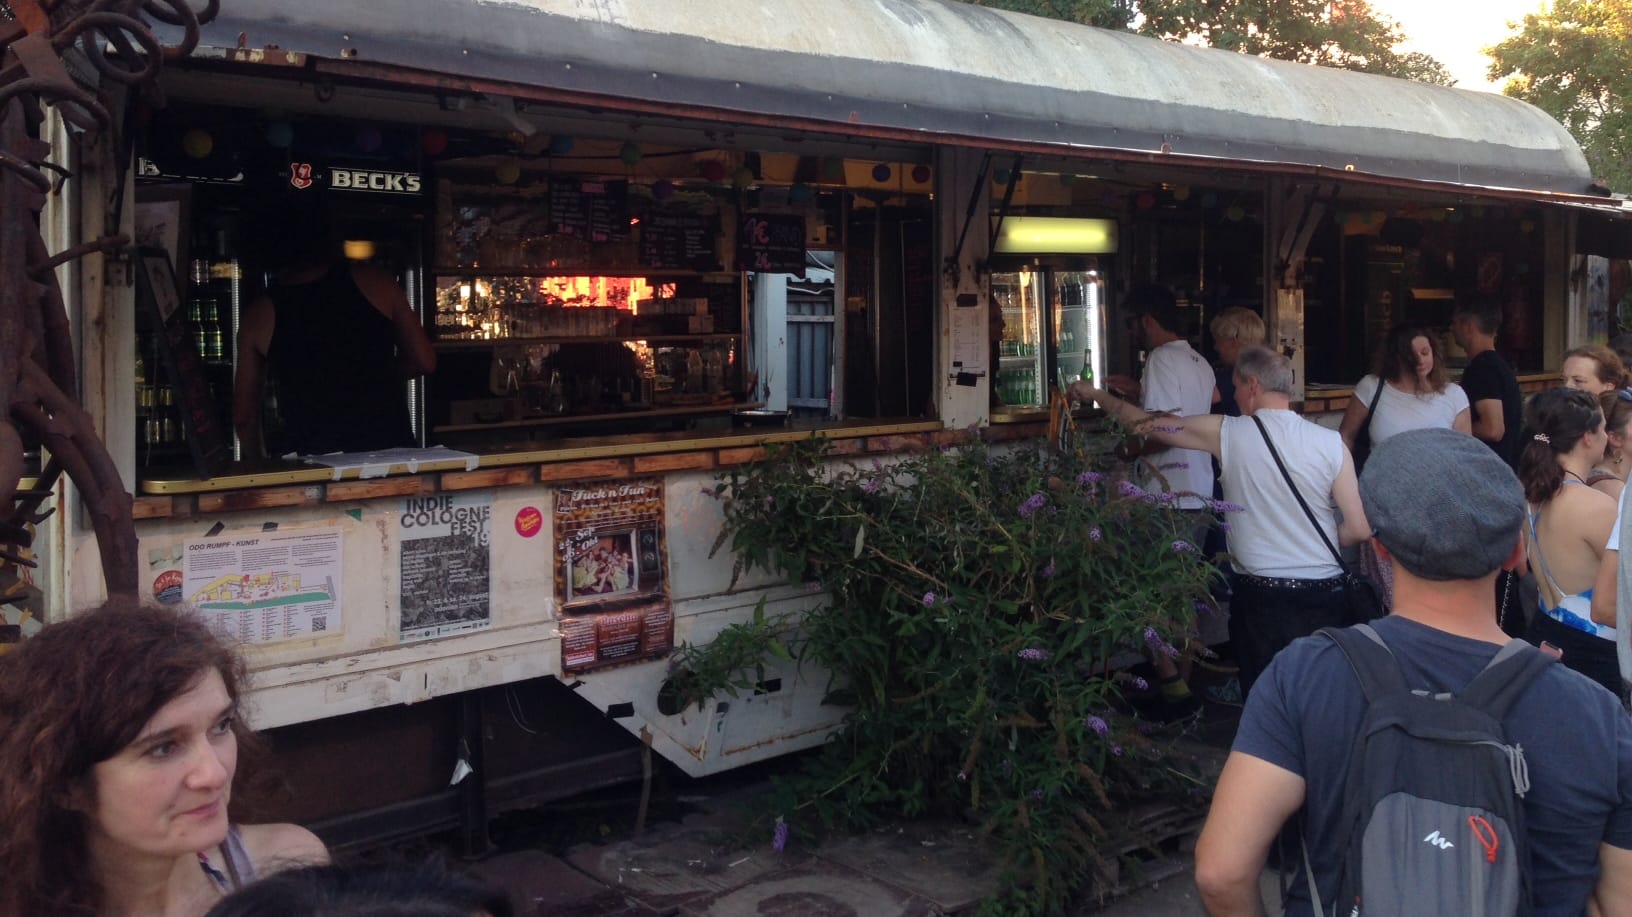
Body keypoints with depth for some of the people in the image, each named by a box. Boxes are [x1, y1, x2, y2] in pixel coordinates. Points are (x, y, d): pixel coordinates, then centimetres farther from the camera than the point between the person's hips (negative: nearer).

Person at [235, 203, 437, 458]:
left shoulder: (259, 315, 1)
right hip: (389, 449, 0)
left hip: (311, 463, 0)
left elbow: (244, 416, 5)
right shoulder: (373, 281, -1)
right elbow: (424, 361, 3)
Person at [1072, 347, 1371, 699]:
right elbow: (1359, 529, -5)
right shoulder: (1329, 443, -6)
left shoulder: (1229, 433, -6)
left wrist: (1096, 394, 20)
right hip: (1323, 595, 1)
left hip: (1260, 599, -1)